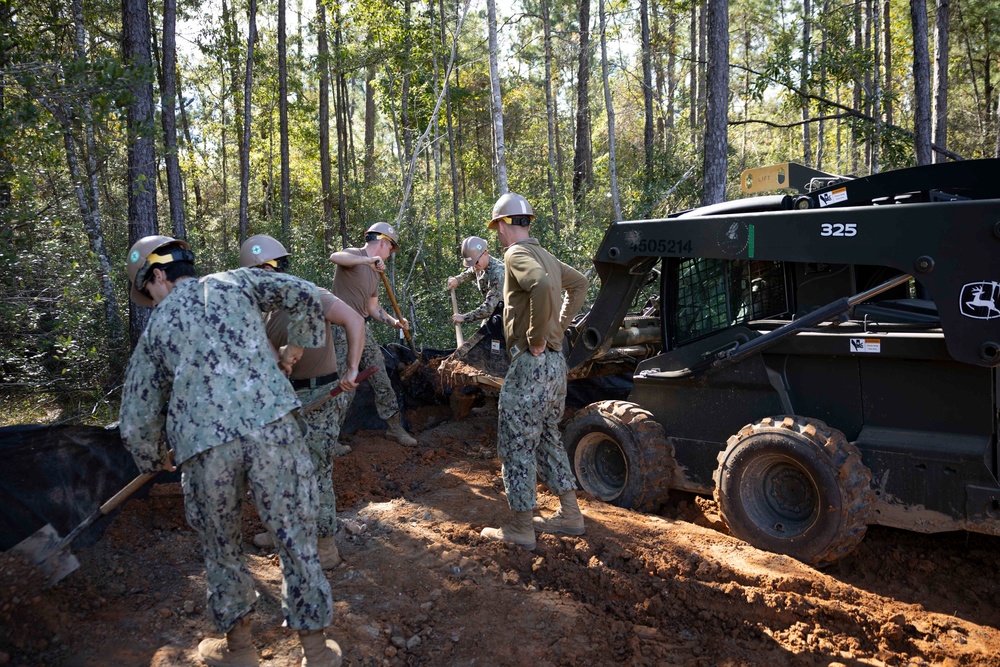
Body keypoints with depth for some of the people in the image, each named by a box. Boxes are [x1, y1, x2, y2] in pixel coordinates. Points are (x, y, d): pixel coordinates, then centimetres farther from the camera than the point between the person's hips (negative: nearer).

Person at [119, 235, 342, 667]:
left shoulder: (157, 326, 17)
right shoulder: (236, 283, 17)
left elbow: (136, 419, 20)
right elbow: (305, 296, 10)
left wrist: (154, 460, 39)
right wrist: (295, 347, 26)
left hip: (205, 443, 1)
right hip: (273, 425, 0)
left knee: (221, 549, 22)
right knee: (296, 540, 10)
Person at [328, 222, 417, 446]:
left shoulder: (374, 271, 19)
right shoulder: (354, 255, -6)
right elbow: (335, 257, -31)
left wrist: (394, 322, 8)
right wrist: (368, 260, -40)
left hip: (363, 328, 8)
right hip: (343, 328, -8)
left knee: (382, 381, 8)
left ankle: (394, 427, 19)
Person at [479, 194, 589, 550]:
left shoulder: (517, 255, -14)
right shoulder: (544, 255, 14)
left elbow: (542, 286, -34)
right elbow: (579, 283, 29)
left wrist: (537, 338, -23)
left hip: (531, 362, -9)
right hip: (556, 361, 9)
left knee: (516, 445, 2)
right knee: (547, 438, 20)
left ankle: (521, 528, 12)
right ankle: (569, 515, 27)